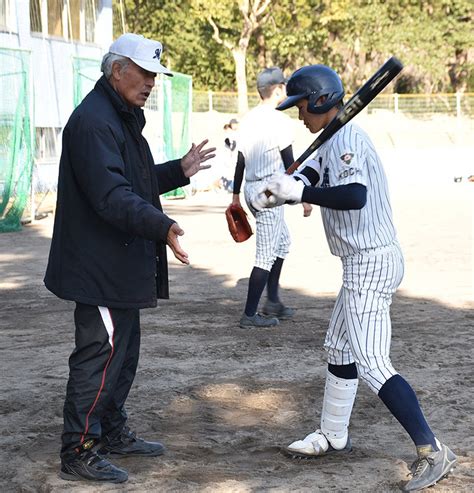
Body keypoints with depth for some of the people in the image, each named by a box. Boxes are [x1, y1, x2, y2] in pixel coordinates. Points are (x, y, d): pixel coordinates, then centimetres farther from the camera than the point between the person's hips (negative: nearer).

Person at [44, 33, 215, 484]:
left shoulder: (122, 118, 16)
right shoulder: (93, 121, -20)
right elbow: (111, 196, -31)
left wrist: (179, 170, 18)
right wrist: (162, 227, -42)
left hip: (120, 265, 11)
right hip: (99, 267, -11)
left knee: (123, 352, 20)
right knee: (99, 357, -6)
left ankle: (112, 433, 34)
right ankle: (78, 453, 3)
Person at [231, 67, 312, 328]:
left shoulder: (247, 120, 9)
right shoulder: (279, 120, -14)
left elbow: (240, 160, 14)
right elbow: (290, 164, -14)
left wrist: (236, 194, 21)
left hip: (250, 189, 9)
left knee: (282, 240, 23)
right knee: (267, 255, -4)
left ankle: (273, 301, 26)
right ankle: (250, 314, -1)